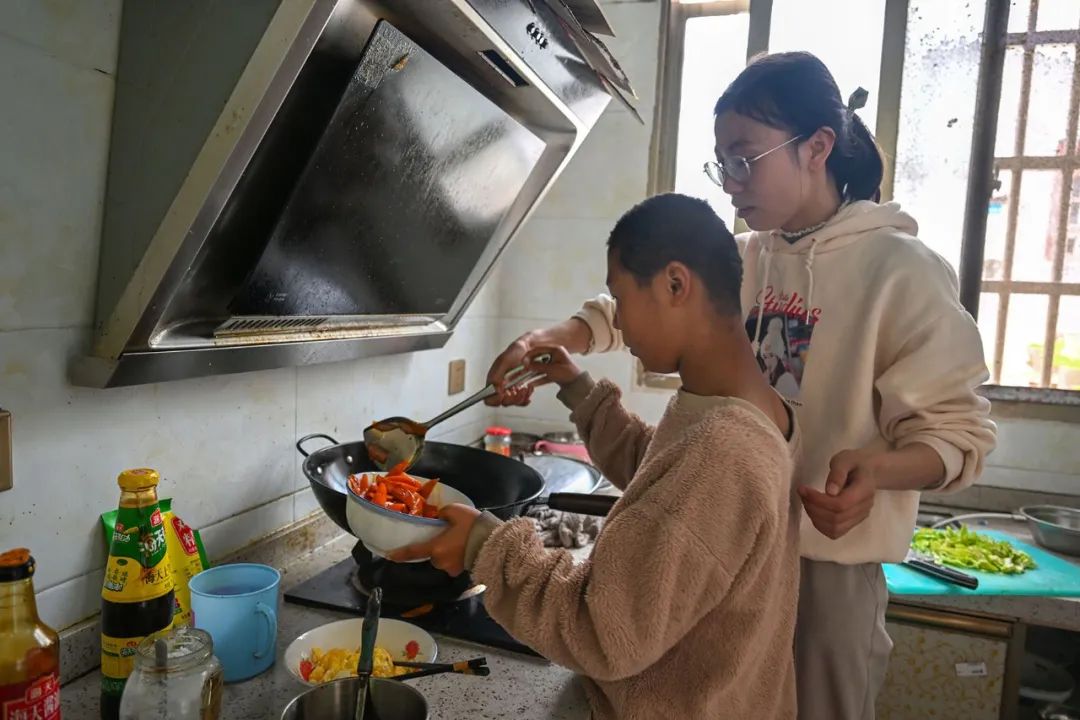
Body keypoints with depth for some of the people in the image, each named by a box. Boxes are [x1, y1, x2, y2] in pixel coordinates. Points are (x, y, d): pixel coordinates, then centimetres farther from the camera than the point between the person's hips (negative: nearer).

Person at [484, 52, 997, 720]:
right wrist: (548, 340, -13)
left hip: (830, 562, -5)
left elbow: (956, 431, -13)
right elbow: (629, 308, 6)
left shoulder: (901, 270, -15)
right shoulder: (737, 260, 2)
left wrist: (875, 471, -34)